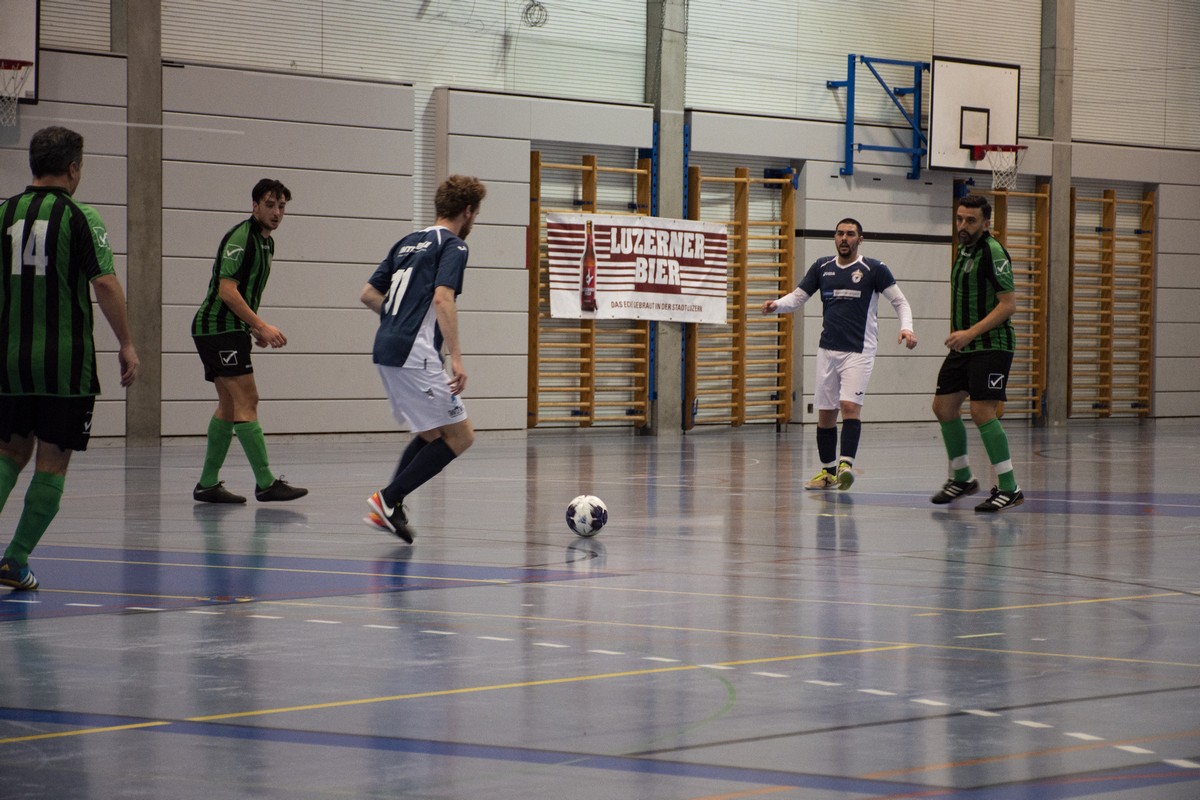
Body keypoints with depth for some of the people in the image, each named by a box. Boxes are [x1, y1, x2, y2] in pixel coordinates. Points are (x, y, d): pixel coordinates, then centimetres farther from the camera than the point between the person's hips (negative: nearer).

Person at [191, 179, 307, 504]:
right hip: (218, 327, -10)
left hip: (231, 329, 10)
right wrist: (262, 326, -23)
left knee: (229, 405, 11)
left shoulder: (266, 241, 16)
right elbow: (227, 290, -22)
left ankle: (207, 484, 15)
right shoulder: (240, 236, -14)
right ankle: (265, 483, -16)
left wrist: (253, 327, 14)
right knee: (246, 400, -13)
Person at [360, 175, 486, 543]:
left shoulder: (408, 243, 19)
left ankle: (389, 507, 9)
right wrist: (456, 358, -23)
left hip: (386, 351, 9)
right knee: (460, 436, -3)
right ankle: (388, 500, -8)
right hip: (415, 355, -9)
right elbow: (443, 298, -20)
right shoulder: (452, 246, -5)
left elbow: (369, 295, 20)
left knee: (431, 434, 21)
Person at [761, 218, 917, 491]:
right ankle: (828, 471, 18)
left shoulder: (874, 269, -2)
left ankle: (846, 464, -29)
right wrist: (777, 305, -7)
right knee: (825, 412, 7)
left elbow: (900, 301, -1)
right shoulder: (822, 267, 9)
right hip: (827, 350, 5)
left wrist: (906, 328, -19)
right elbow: (798, 297, 14)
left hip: (859, 352, -5)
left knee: (850, 405, -21)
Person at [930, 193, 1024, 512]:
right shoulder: (964, 251, 14)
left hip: (991, 345, -9)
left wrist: (971, 333, -23)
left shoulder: (992, 252, -14)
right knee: (944, 407, 10)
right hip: (964, 346, 9)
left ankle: (1009, 488, -11)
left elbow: (1008, 304, -19)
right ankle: (961, 478, 25)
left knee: (982, 411, -16)